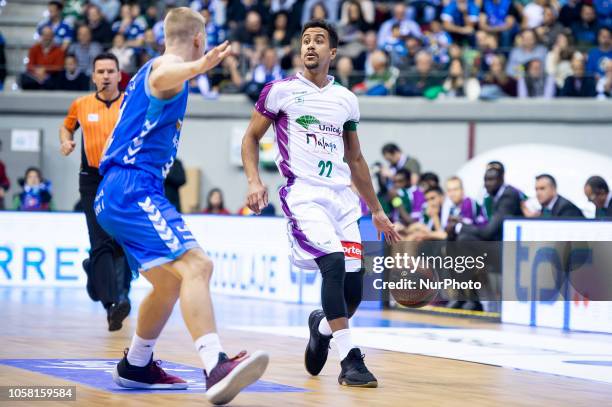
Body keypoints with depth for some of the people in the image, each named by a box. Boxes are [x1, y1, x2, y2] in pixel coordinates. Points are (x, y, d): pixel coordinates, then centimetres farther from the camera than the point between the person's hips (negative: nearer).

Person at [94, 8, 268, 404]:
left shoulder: (151, 68, 24)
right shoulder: (168, 64, -7)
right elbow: (161, 80, -34)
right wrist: (197, 67, -54)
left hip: (117, 194, 11)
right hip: (133, 189, -11)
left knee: (170, 282, 24)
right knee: (195, 264, -26)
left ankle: (135, 366, 37)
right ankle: (216, 367, -43)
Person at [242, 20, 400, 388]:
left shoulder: (346, 99, 14)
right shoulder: (280, 91, 2)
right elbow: (252, 138, 7)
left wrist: (377, 211, 21)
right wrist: (254, 181, -10)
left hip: (342, 196, 5)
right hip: (303, 194, -4)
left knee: (353, 290, 0)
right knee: (333, 265, -26)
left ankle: (322, 325, 35)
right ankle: (350, 360, -21)